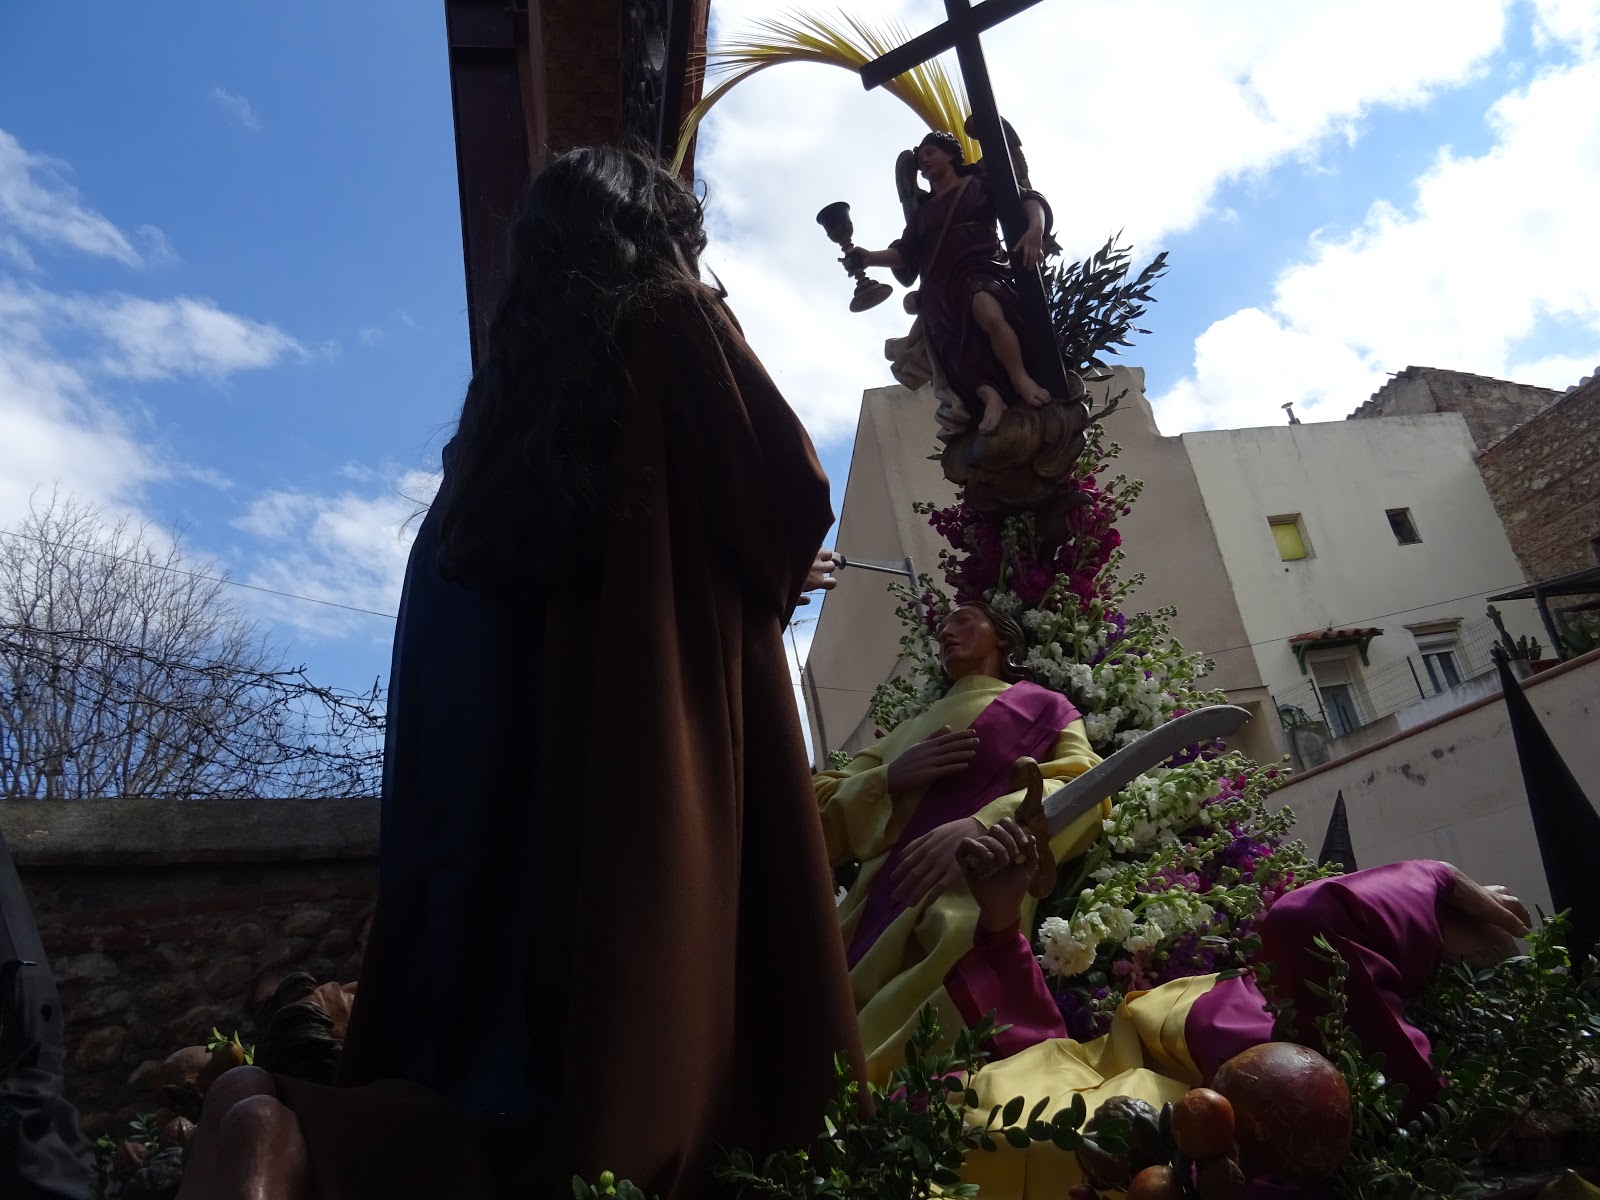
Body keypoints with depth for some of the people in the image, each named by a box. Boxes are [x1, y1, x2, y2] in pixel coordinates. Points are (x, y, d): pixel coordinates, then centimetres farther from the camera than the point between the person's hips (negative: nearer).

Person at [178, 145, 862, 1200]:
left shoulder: (520, 362, 18)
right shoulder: (677, 319, 2)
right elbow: (791, 492, -7)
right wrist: (772, 575, 16)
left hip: (513, 728, 7)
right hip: (656, 715, -7)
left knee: (523, 1022, 12)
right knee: (632, 1053, -6)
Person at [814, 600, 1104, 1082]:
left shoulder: (1042, 709, 19)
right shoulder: (909, 730, 31)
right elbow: (817, 808, 20)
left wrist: (984, 824, -22)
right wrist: (888, 779, 0)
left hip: (970, 909, -4)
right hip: (875, 915, 4)